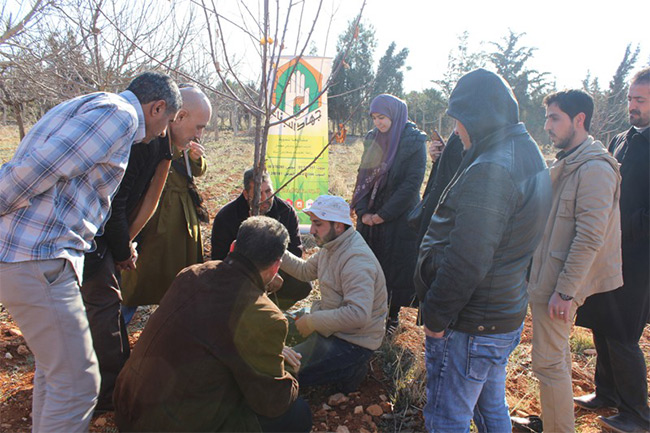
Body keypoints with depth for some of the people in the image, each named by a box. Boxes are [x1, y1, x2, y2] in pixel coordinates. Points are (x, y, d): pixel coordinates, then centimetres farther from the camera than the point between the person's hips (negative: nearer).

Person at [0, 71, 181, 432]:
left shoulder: (90, 107, 21)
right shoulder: (120, 114, -10)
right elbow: (39, 168, -21)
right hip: (39, 262, -11)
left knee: (54, 368, 24)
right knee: (77, 385, -2)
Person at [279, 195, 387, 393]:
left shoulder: (356, 261, -28)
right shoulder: (331, 246, 4)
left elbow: (358, 314, -36)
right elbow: (305, 270, 14)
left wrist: (312, 321, -28)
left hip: (353, 342, -10)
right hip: (333, 326, 10)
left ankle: (350, 371, 1)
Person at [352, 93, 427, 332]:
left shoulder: (414, 142, -10)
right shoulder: (372, 139, 7)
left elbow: (412, 183, -16)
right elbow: (363, 176, 7)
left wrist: (384, 214, -17)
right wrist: (362, 212, -5)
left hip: (399, 220, -5)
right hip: (370, 219, 5)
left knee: (395, 267, 5)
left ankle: (392, 316, 21)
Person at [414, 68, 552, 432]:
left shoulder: (489, 171, -24)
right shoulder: (528, 154, 9)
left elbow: (465, 262, -28)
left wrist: (436, 317, -16)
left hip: (470, 328, -10)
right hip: (508, 316, 10)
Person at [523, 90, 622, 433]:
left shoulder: (594, 168, -18)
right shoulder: (565, 163, 12)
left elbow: (590, 238, -22)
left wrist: (565, 291, -20)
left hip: (559, 285, -9)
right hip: (545, 276, 9)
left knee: (548, 362, -1)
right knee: (557, 354, 20)